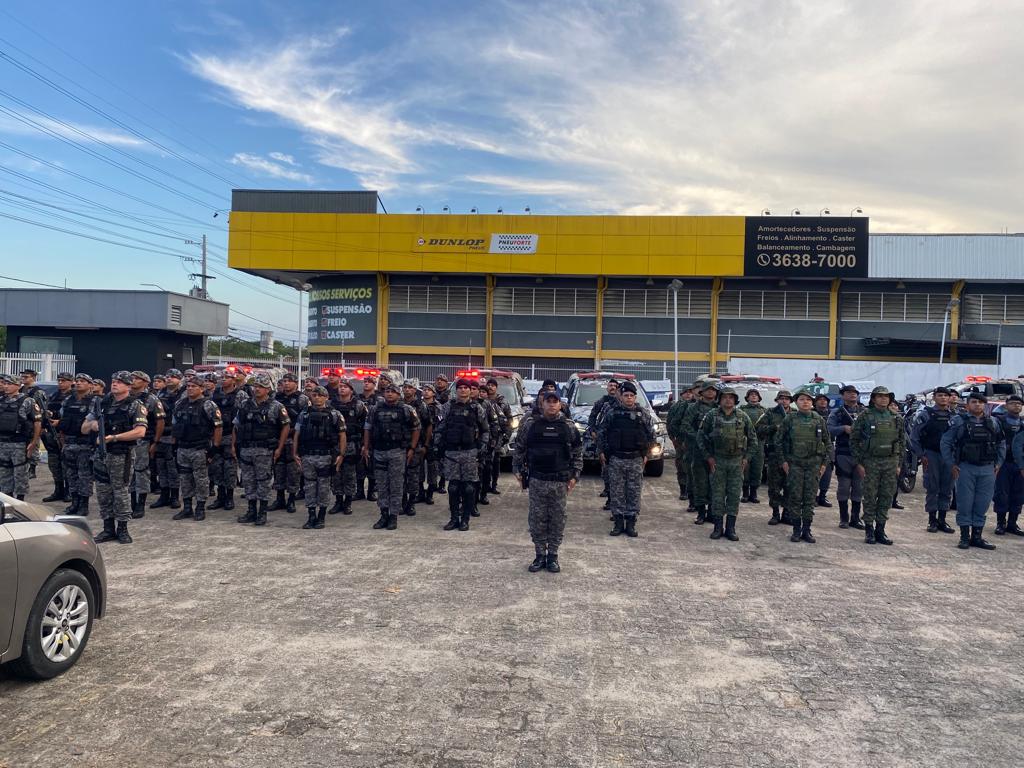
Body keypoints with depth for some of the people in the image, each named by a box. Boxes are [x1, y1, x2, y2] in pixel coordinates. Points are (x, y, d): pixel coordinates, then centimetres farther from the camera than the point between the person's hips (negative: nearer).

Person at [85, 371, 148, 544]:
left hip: (122, 456, -6)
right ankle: (108, 529, 19)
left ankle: (122, 529, 11)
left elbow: (140, 431, -18)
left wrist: (113, 437, -19)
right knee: (103, 492, 9)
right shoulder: (102, 404, 11)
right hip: (101, 454, 6)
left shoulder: (135, 405, -5)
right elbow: (84, 428, 17)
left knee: (120, 491, -1)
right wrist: (92, 424, -7)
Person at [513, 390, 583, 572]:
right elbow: (518, 449, 9)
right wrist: (517, 470, 5)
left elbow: (577, 453, 8)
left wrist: (575, 475, 3)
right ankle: (540, 555, 17)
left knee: (557, 520, 6)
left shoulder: (569, 427, 3)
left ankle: (553, 556, 17)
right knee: (537, 519, 5)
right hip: (536, 480, 0)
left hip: (560, 482, 0)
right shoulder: (529, 425, 1)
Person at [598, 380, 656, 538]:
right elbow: (601, 432, 8)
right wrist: (602, 452, 3)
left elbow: (651, 435, 9)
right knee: (616, 492, 3)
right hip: (615, 459, 0)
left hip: (636, 460, 1)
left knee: (634, 492, 4)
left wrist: (646, 454, 4)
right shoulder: (612, 413, 2)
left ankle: (631, 522, 12)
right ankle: (618, 522, 12)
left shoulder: (643, 414, 4)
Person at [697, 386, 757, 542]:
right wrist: (708, 457, -2)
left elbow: (753, 439, 11)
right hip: (717, 461, -1)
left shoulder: (743, 417, 4)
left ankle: (730, 528, 10)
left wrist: (746, 457, 3)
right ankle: (718, 527, 12)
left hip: (737, 462, 1)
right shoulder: (711, 416, -1)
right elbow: (701, 436, 3)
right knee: (717, 494, 2)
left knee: (734, 494, 3)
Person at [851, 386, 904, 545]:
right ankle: (869, 531, 10)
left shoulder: (896, 418, 9)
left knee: (886, 497, 6)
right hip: (871, 462, -3)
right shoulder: (865, 416, -3)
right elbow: (854, 440, -3)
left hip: (890, 462, 4)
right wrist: (858, 463, -7)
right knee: (870, 497, 1)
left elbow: (902, 441, 14)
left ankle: (880, 530, 16)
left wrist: (898, 463, 9)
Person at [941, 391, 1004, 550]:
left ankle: (977, 537, 15)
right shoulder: (958, 421, -1)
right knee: (964, 503, 0)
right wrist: (952, 464, -4)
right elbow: (945, 443, 0)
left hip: (988, 469, 3)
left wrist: (998, 463, 10)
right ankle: (965, 537, 8)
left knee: (982, 504, 6)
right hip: (965, 469, -3)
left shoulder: (993, 423, 10)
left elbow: (1001, 444, 19)